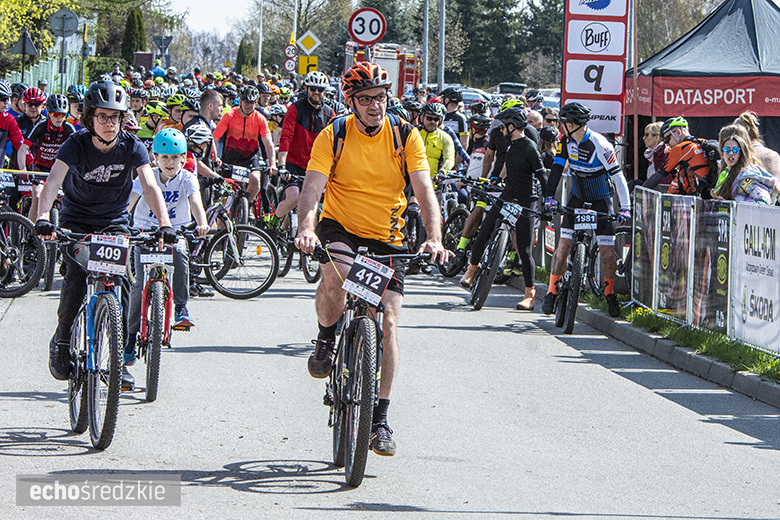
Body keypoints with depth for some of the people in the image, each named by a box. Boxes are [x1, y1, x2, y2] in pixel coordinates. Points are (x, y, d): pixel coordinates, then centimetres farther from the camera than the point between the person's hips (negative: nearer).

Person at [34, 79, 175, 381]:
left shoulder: (131, 147, -13)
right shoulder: (76, 145, -18)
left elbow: (150, 186, -23)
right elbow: (53, 180, -33)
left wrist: (164, 224, -40)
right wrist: (42, 218, -51)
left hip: (114, 222, 1)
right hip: (76, 220, -1)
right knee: (77, 274, -24)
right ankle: (62, 342, -4)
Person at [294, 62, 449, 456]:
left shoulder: (406, 137, -8)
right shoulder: (333, 137, -11)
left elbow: (424, 190, -15)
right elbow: (312, 188, -21)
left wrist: (434, 238, -31)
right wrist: (305, 228, -41)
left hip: (387, 238, 2)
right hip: (340, 227, -1)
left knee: (388, 321, -7)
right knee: (334, 275, -36)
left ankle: (379, 419, 5)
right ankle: (326, 340, -4)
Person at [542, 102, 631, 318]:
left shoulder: (599, 145, -24)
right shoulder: (567, 140, -8)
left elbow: (618, 176, -23)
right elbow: (557, 168, -4)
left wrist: (625, 208, -26)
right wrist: (549, 196, -15)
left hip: (600, 200, -4)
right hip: (577, 198, 4)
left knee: (607, 251, -9)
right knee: (564, 245, -7)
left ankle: (609, 292, 13)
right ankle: (552, 291, 3)